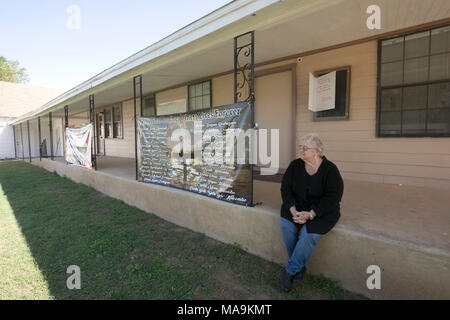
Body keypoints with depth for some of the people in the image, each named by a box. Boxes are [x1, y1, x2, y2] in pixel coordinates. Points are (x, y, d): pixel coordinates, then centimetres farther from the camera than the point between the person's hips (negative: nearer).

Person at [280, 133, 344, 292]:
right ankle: (300, 267, 0)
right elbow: (286, 189, -2)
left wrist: (310, 214, -25)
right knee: (286, 226, -22)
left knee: (309, 234, -28)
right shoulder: (295, 166, 0)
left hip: (321, 210, -3)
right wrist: (293, 210, -18)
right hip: (297, 206, 4)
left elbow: (332, 197, -15)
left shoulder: (330, 169, -11)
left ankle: (290, 271, -5)